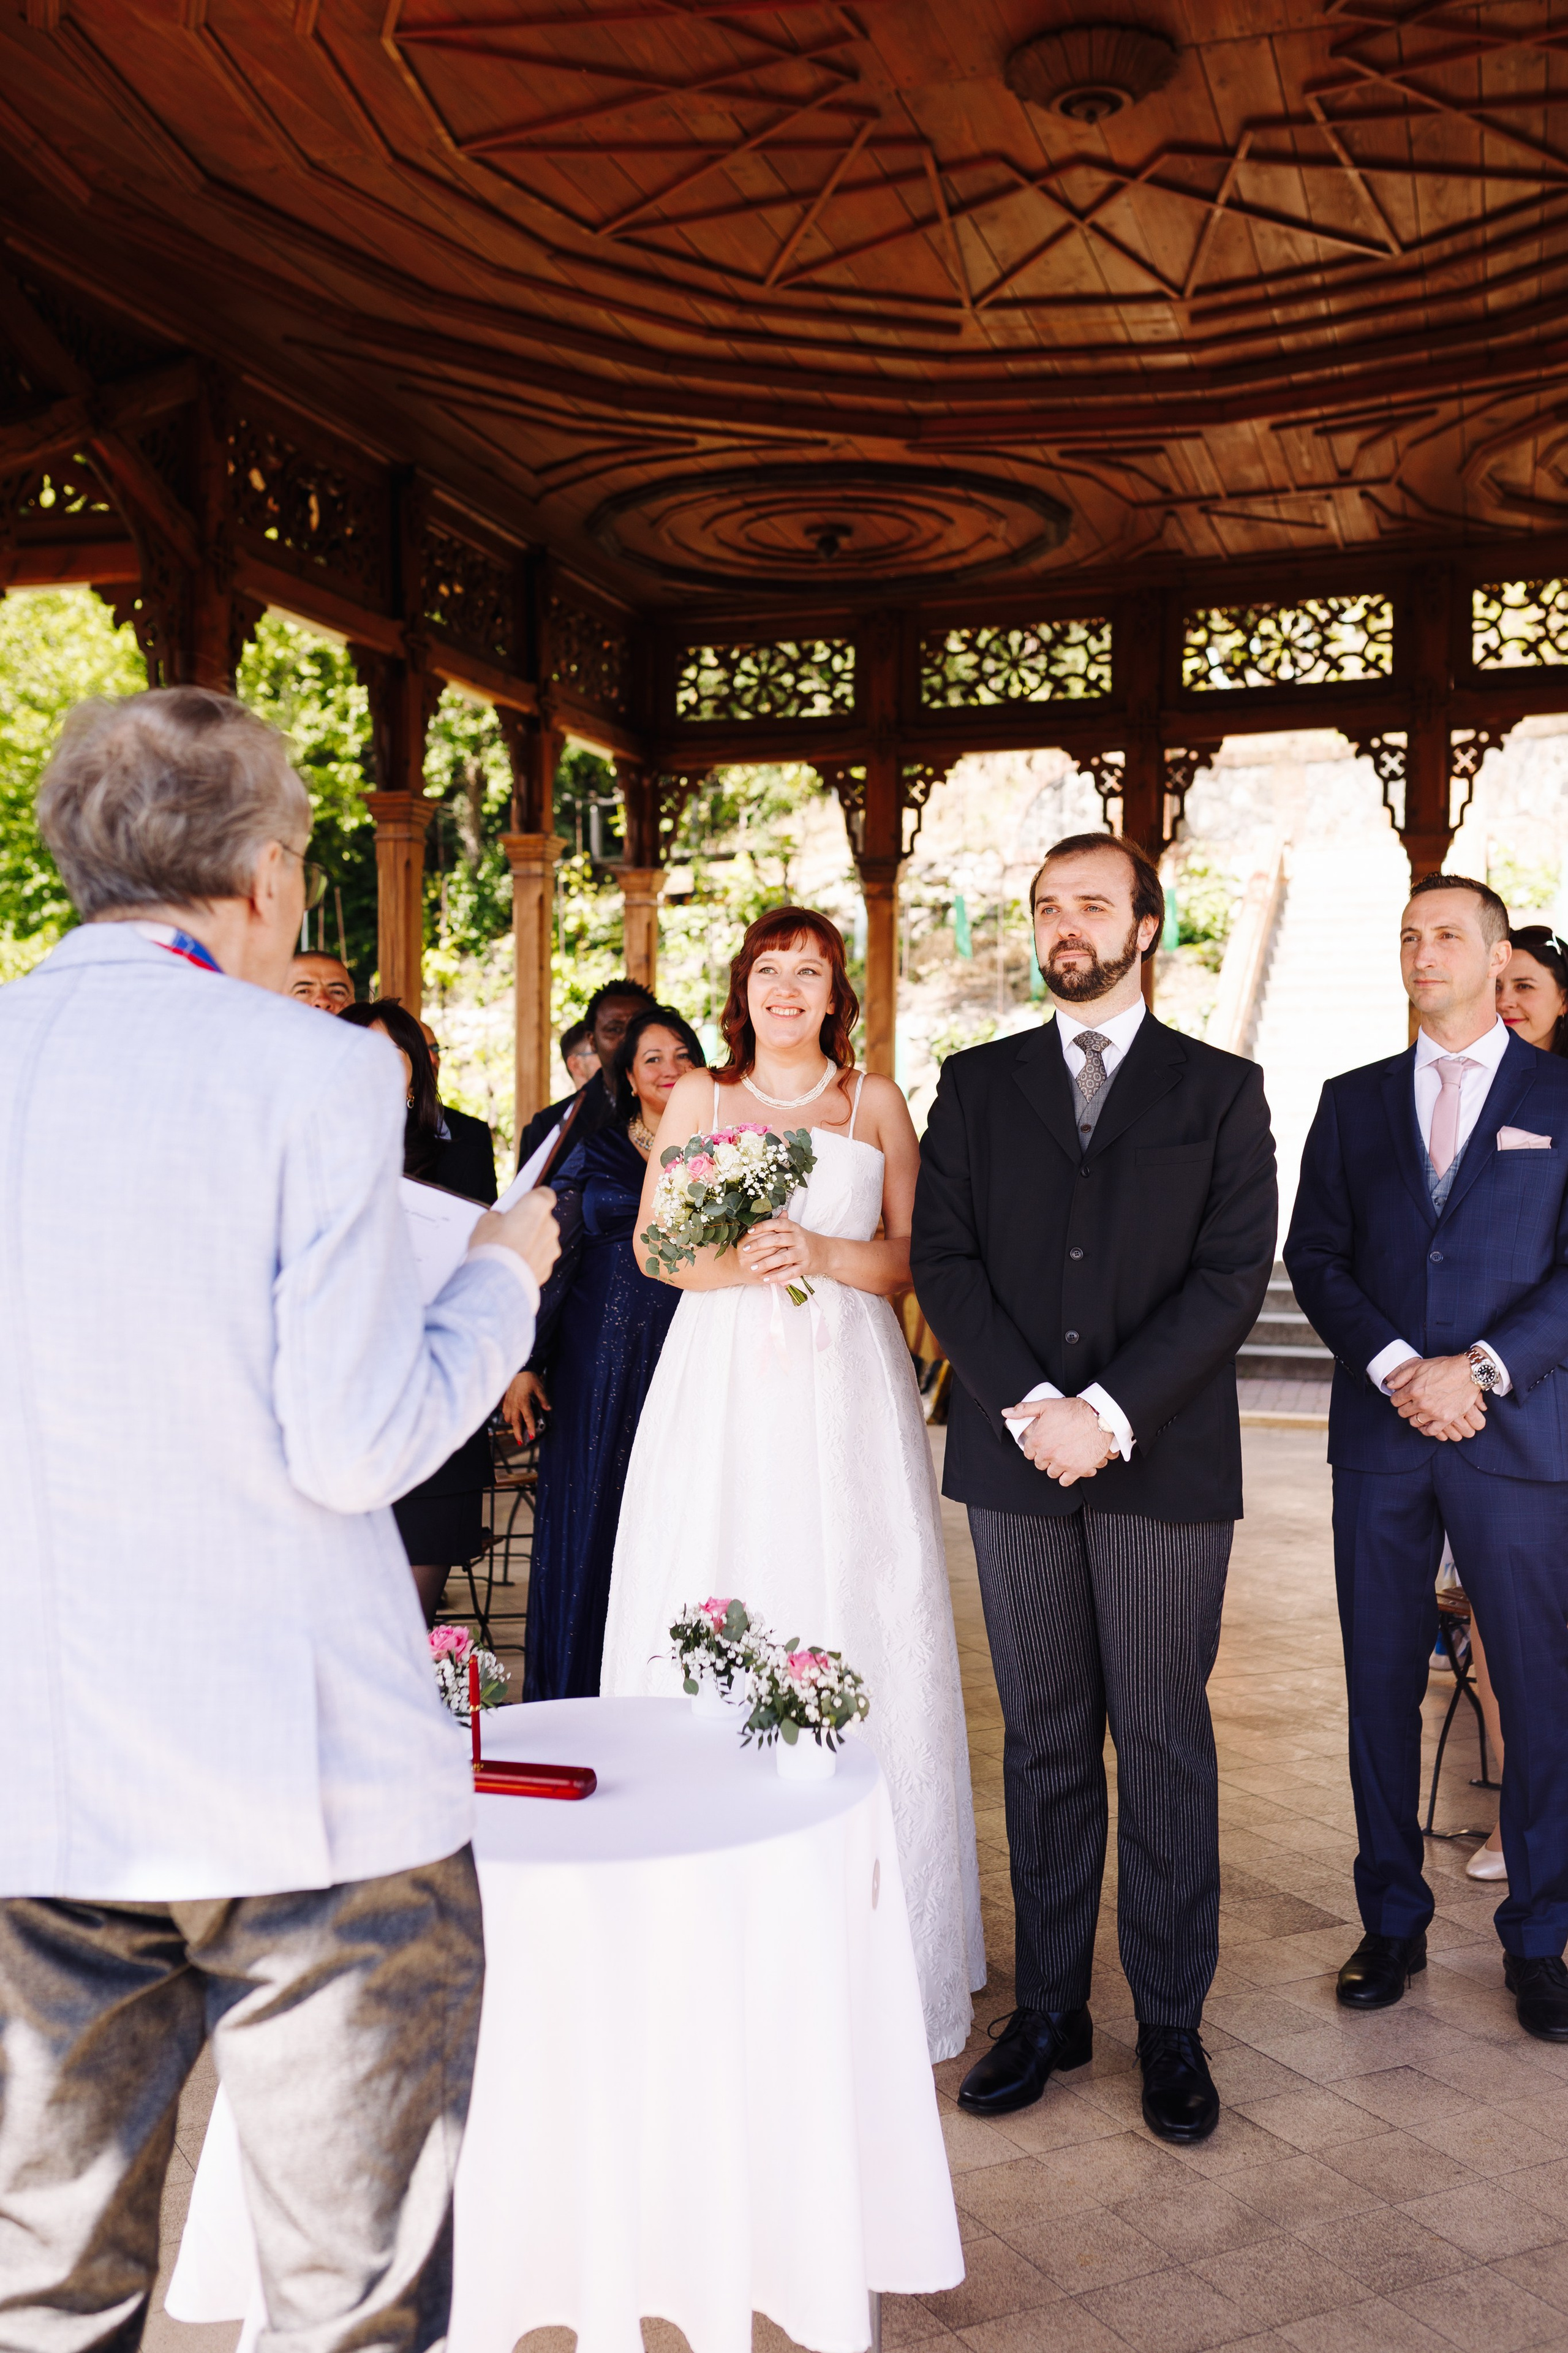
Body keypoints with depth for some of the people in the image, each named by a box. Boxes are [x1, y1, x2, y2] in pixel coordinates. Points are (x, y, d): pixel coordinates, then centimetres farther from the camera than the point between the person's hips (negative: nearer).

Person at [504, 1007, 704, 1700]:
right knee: (589, 1520, 2)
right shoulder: (591, 1154, 5)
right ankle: (576, 1699, 14)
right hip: (601, 1365, 0)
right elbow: (551, 1257, 3)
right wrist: (524, 1363, -3)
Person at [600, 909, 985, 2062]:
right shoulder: (698, 1097, 12)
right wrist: (733, 1266, -10)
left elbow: (915, 1257, 6)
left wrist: (823, 1255, -10)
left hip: (845, 1393, 0)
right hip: (724, 1391, 0)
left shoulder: (876, 1102, 11)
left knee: (853, 1635, -3)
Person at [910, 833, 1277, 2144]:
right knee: (1043, 1739, 10)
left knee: (1164, 1739, 6)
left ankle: (1171, 2023, 19)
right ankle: (1049, 2010, 21)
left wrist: (1110, 1413, -14)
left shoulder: (1220, 1090, 4)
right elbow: (943, 1259, 2)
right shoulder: (976, 1086, 10)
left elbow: (1233, 1275, -5)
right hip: (1016, 1457, 2)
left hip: (1164, 1460, -2)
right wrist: (1029, 1406, -11)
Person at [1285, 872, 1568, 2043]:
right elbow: (1314, 1256, 5)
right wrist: (1397, 1368, -9)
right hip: (1379, 1435, 3)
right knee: (1382, 1686, 9)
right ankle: (1393, 1921, 22)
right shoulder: (1355, 1100, 11)